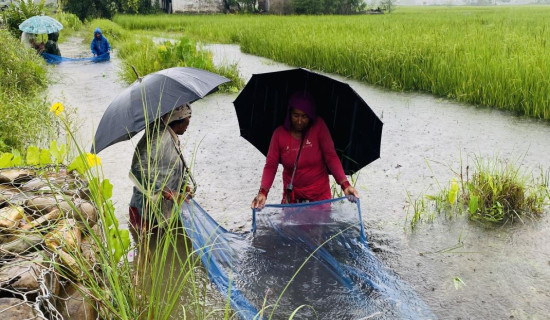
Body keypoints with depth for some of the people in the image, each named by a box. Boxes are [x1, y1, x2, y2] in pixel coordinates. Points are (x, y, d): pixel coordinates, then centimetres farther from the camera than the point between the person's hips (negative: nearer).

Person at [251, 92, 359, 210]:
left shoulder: (318, 126, -10)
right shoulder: (279, 134, -8)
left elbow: (331, 156, -13)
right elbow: (270, 165, -9)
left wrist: (345, 184, -25)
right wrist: (263, 192, -24)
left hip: (320, 195, -1)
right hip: (292, 195, 1)